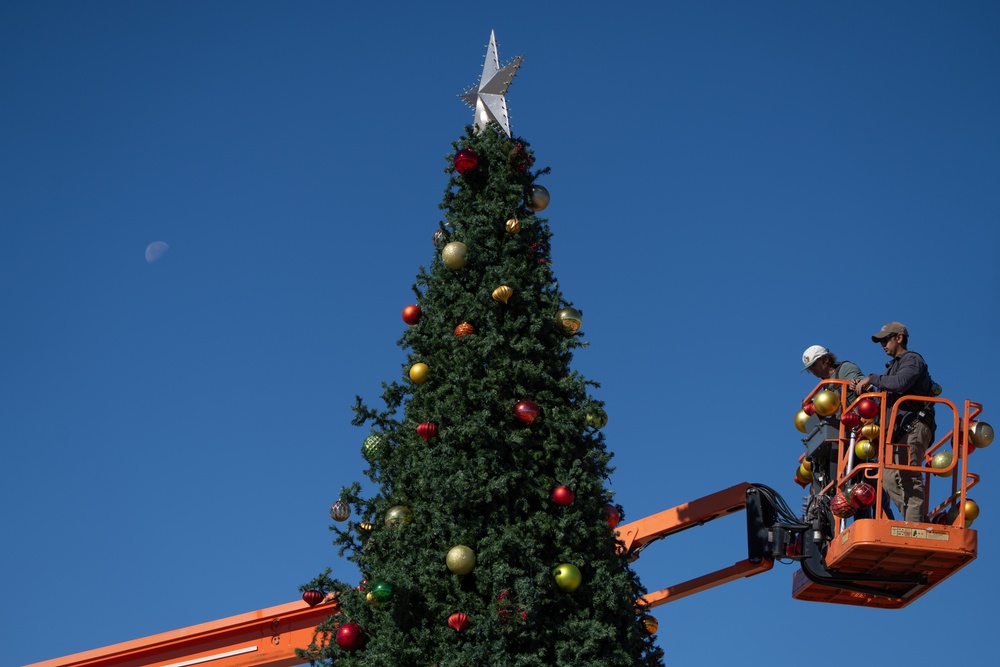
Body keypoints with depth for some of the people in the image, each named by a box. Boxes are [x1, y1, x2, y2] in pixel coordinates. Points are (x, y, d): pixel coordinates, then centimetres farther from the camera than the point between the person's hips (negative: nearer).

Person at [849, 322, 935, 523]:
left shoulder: (912, 360, 0)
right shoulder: (894, 366, 28)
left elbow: (900, 383, -21)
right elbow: (884, 401, 25)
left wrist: (872, 379, -11)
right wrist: (866, 389, 8)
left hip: (914, 426, -10)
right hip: (900, 430, 10)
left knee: (910, 478, -16)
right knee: (890, 478, 1)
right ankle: (914, 522, -2)